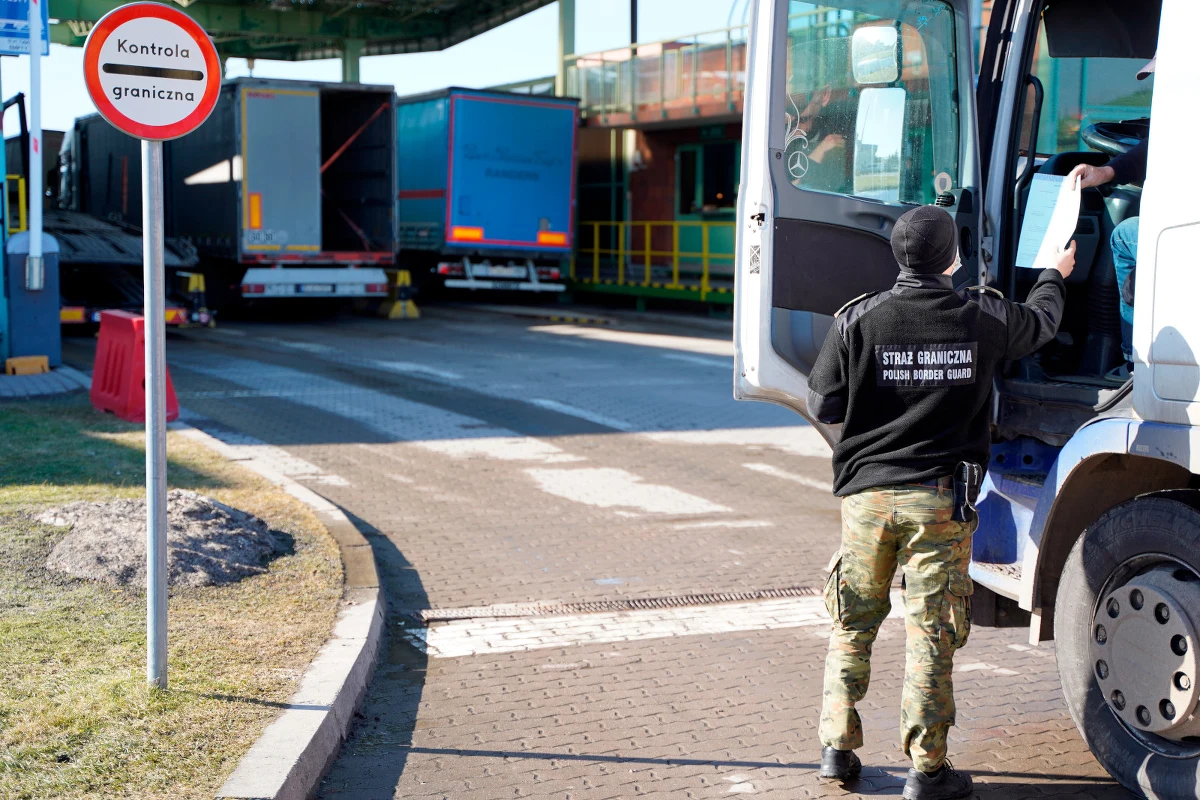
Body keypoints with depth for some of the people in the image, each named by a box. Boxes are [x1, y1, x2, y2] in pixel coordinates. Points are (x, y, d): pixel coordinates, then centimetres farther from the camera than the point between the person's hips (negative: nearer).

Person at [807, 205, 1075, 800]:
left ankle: (837, 749, 20)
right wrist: (1055, 275, 41)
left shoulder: (857, 320, -6)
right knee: (931, 634, 4)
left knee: (853, 624, 14)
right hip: (942, 499, -1)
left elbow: (822, 406, -2)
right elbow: (1041, 322, 20)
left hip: (867, 494, 1)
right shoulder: (983, 317, -2)